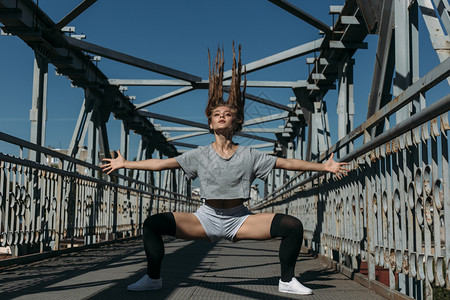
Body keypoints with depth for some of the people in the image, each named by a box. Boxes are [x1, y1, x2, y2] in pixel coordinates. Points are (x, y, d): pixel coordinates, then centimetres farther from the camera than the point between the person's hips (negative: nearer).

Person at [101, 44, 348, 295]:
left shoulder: (249, 156, 0)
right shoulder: (200, 155, 2)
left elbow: (286, 163, 3)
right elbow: (161, 164, 4)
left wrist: (324, 166, 3)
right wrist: (125, 164, 4)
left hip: (240, 219, 0)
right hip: (206, 218, 1)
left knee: (293, 225, -20)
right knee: (153, 223, -17)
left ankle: (287, 280, 0)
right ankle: (153, 278, 1)